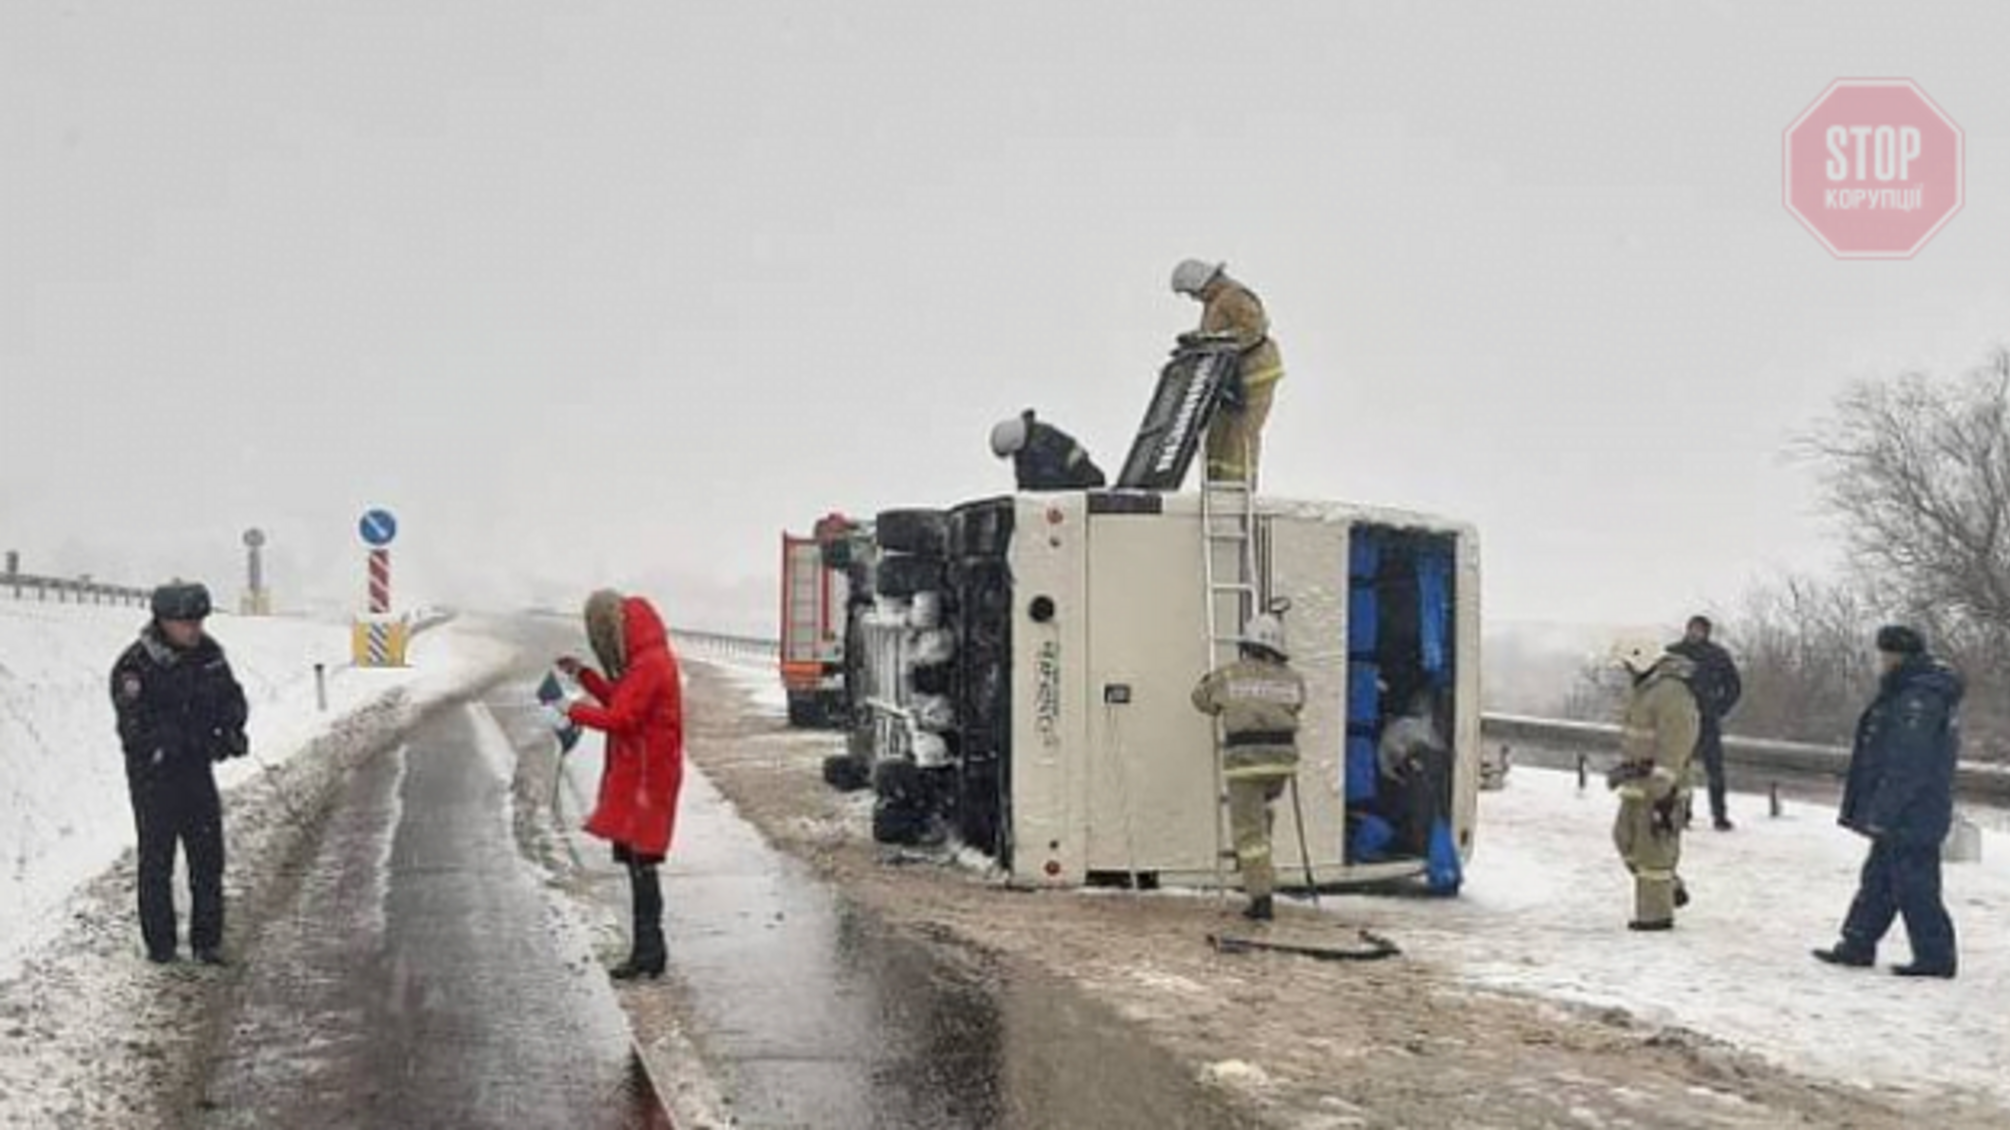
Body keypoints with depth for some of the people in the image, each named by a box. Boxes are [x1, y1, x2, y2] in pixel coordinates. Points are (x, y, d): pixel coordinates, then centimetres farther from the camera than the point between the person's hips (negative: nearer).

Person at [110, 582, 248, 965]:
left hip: (197, 766, 5)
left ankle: (207, 941, 17)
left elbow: (232, 696, 13)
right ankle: (159, 944, 16)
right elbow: (136, 728, -24)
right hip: (153, 772, -5)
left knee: (209, 858, 7)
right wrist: (199, 738, -31)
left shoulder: (208, 652, 1)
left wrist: (231, 728, -8)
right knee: (157, 859, 4)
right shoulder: (134, 667, -17)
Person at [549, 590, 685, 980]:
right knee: (636, 860, 12)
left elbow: (620, 718, -21)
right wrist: (583, 674, 19)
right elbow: (620, 701, 22)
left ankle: (649, 950, -5)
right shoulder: (643, 661, 15)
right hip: (634, 774, 10)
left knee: (640, 861, -8)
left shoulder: (650, 665, -17)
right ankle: (648, 949, 18)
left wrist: (574, 711, -12)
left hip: (646, 777, -10)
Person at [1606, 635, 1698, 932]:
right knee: (1626, 837, 16)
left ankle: (1656, 913, 5)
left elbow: (1674, 746, -24)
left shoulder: (1671, 693, -20)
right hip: (1638, 783, 10)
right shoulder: (1642, 689, 12)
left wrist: (1662, 791, -25)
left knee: (1653, 847, -5)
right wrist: (1624, 766, 26)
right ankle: (1671, 889, 28)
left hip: (1660, 785, -10)